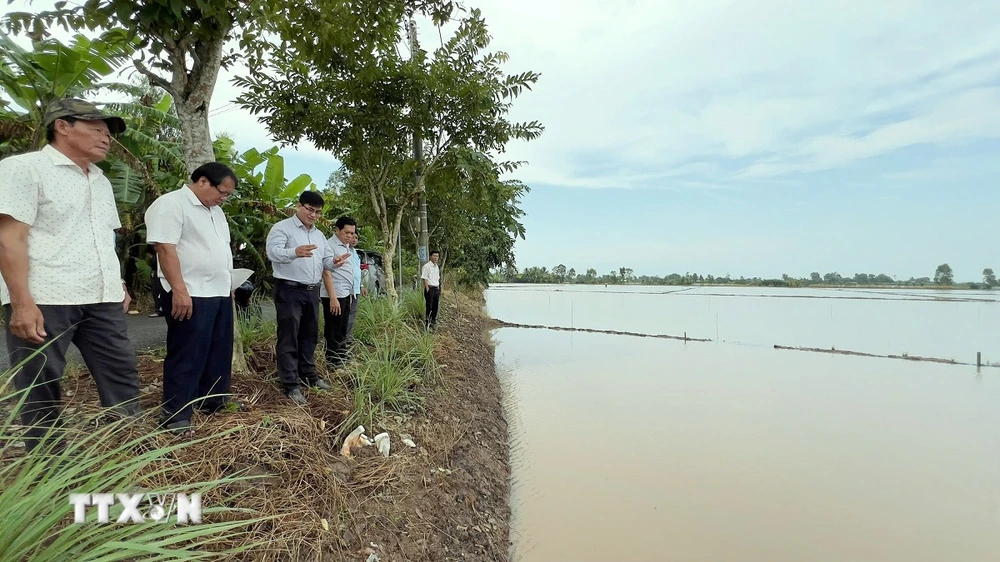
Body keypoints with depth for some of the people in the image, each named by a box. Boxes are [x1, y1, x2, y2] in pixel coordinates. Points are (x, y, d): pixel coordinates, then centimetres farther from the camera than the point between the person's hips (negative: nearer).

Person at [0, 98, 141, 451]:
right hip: (43, 301, -7)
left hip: (102, 300, 7)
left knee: (122, 374, 6)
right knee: (40, 389, 4)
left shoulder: (101, 181, 18)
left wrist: (118, 284, 17)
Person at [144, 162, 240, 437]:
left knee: (219, 351, 15)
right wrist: (179, 290, -23)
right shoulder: (171, 204, -10)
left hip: (220, 293, 9)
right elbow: (166, 249, -18)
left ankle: (213, 400, 29)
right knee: (186, 356, -2)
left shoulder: (215, 210, 17)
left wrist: (228, 287, 20)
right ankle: (175, 414, 9)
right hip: (191, 295, -9)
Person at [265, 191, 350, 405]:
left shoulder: (319, 235, 18)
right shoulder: (282, 227, -5)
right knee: (289, 337, -4)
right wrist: (295, 252, -40)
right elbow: (273, 252, -20)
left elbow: (325, 259, 20)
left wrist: (334, 262, -5)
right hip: (289, 290, -7)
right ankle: (291, 385, 0)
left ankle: (309, 375, 28)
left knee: (310, 335, 15)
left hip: (312, 291, 8)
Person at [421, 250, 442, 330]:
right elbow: (424, 279, -14)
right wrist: (427, 289, -18)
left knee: (435, 307, 12)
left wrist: (439, 290, 15)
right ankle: (427, 324, 3)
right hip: (430, 288, -7)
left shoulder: (437, 267, 14)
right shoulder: (427, 266, -10)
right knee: (429, 307, -4)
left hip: (436, 288, 7)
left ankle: (433, 322, 24)